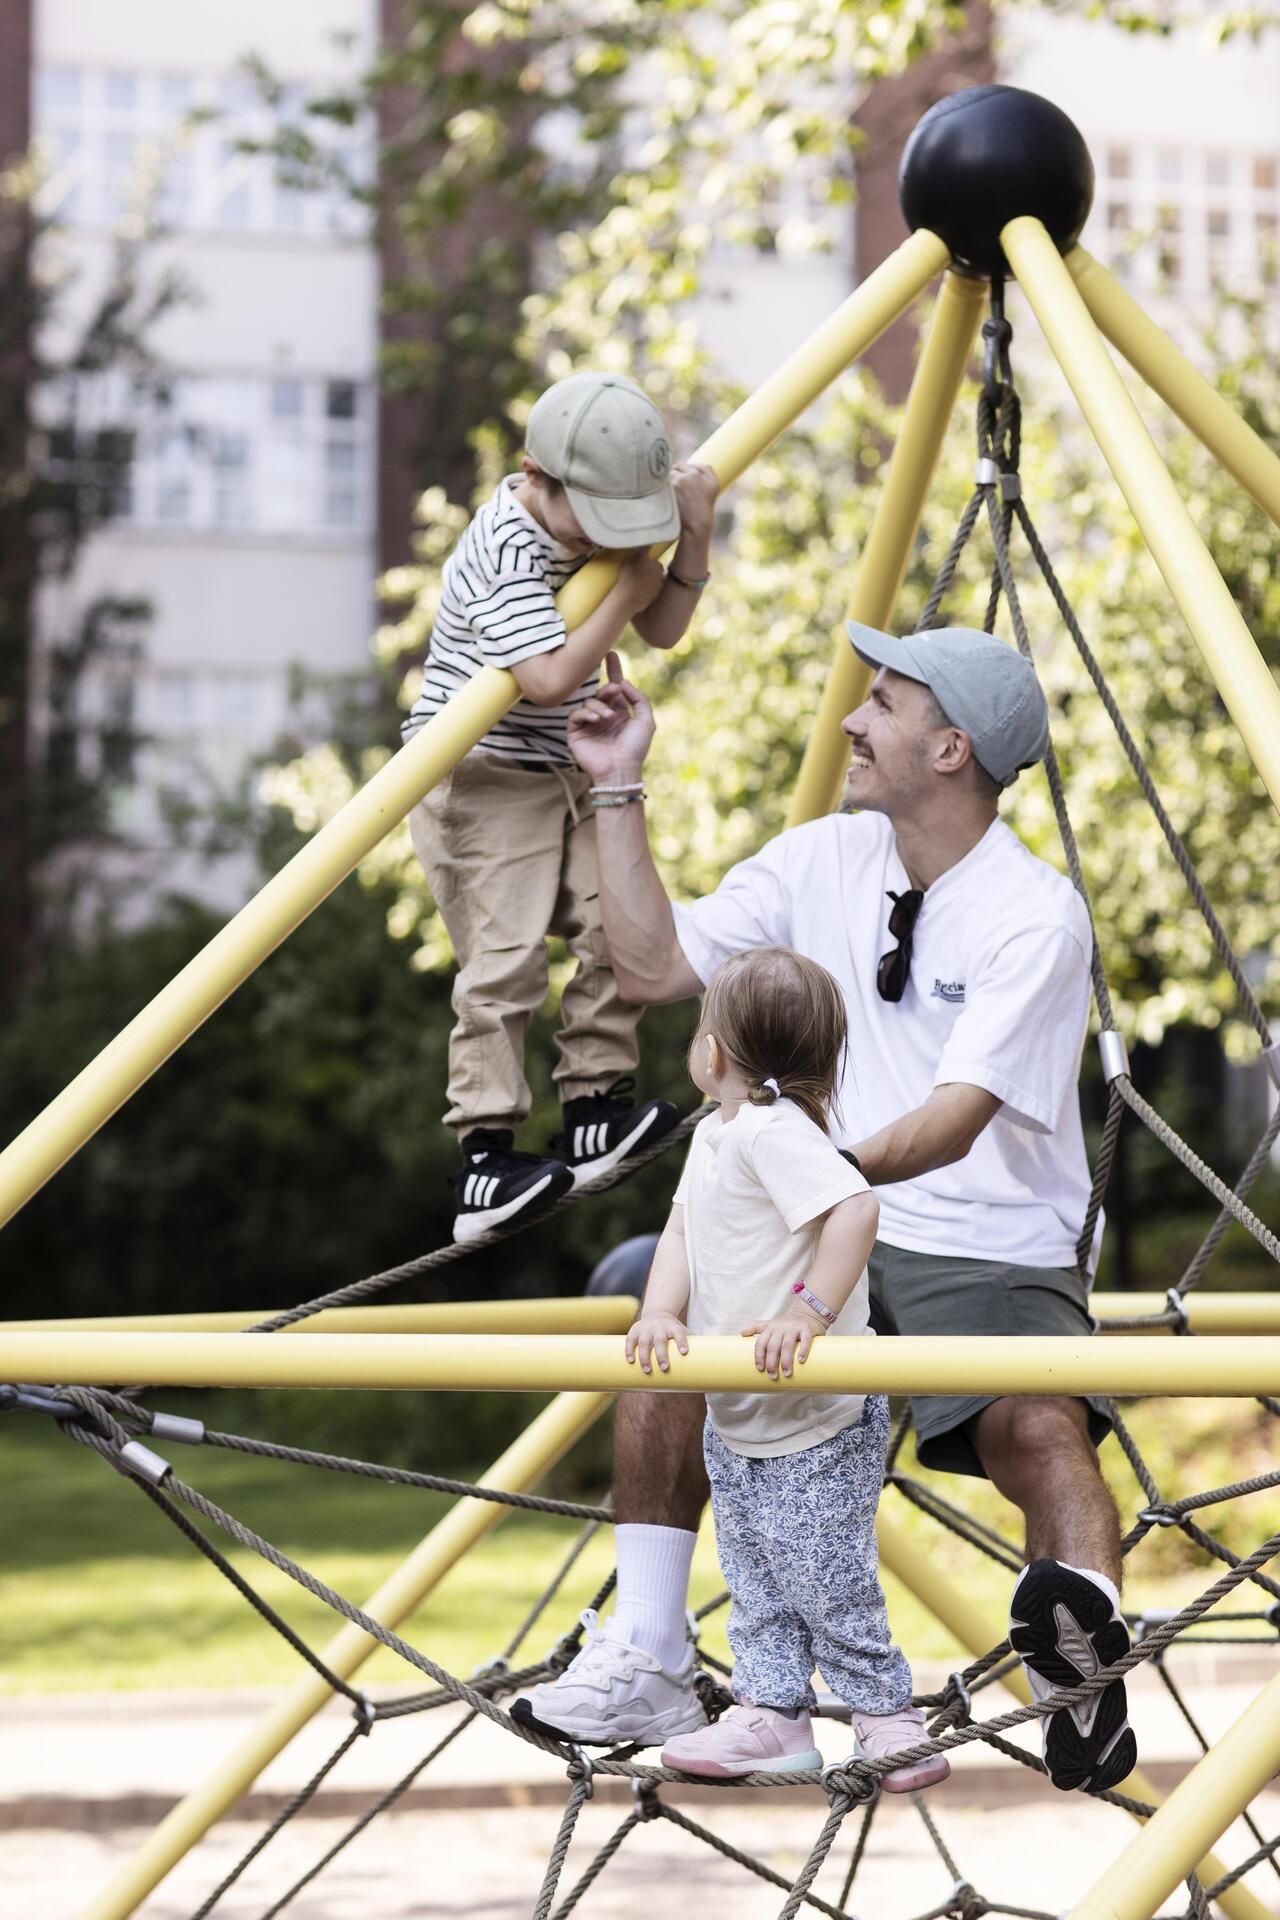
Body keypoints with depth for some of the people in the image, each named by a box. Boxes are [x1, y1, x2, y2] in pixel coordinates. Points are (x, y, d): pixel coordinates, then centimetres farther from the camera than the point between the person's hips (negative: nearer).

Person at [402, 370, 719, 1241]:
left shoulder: (604, 520, 2)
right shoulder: (504, 549, -24)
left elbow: (664, 628, 5)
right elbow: (549, 677, -32)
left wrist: (695, 532, -10)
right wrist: (626, 591, -21)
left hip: (563, 772, 8)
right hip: (481, 776, -8)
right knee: (506, 960, -14)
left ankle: (597, 1116, 4)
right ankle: (486, 1162, -14)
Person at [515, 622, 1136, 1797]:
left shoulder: (1036, 918, -15)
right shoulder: (822, 863, 4)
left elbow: (957, 1119, -25)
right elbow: (655, 966, 8)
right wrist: (618, 793, 3)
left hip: (993, 1252, -5)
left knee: (1039, 1429, -34)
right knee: (674, 1338, -17)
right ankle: (648, 1663, -9)